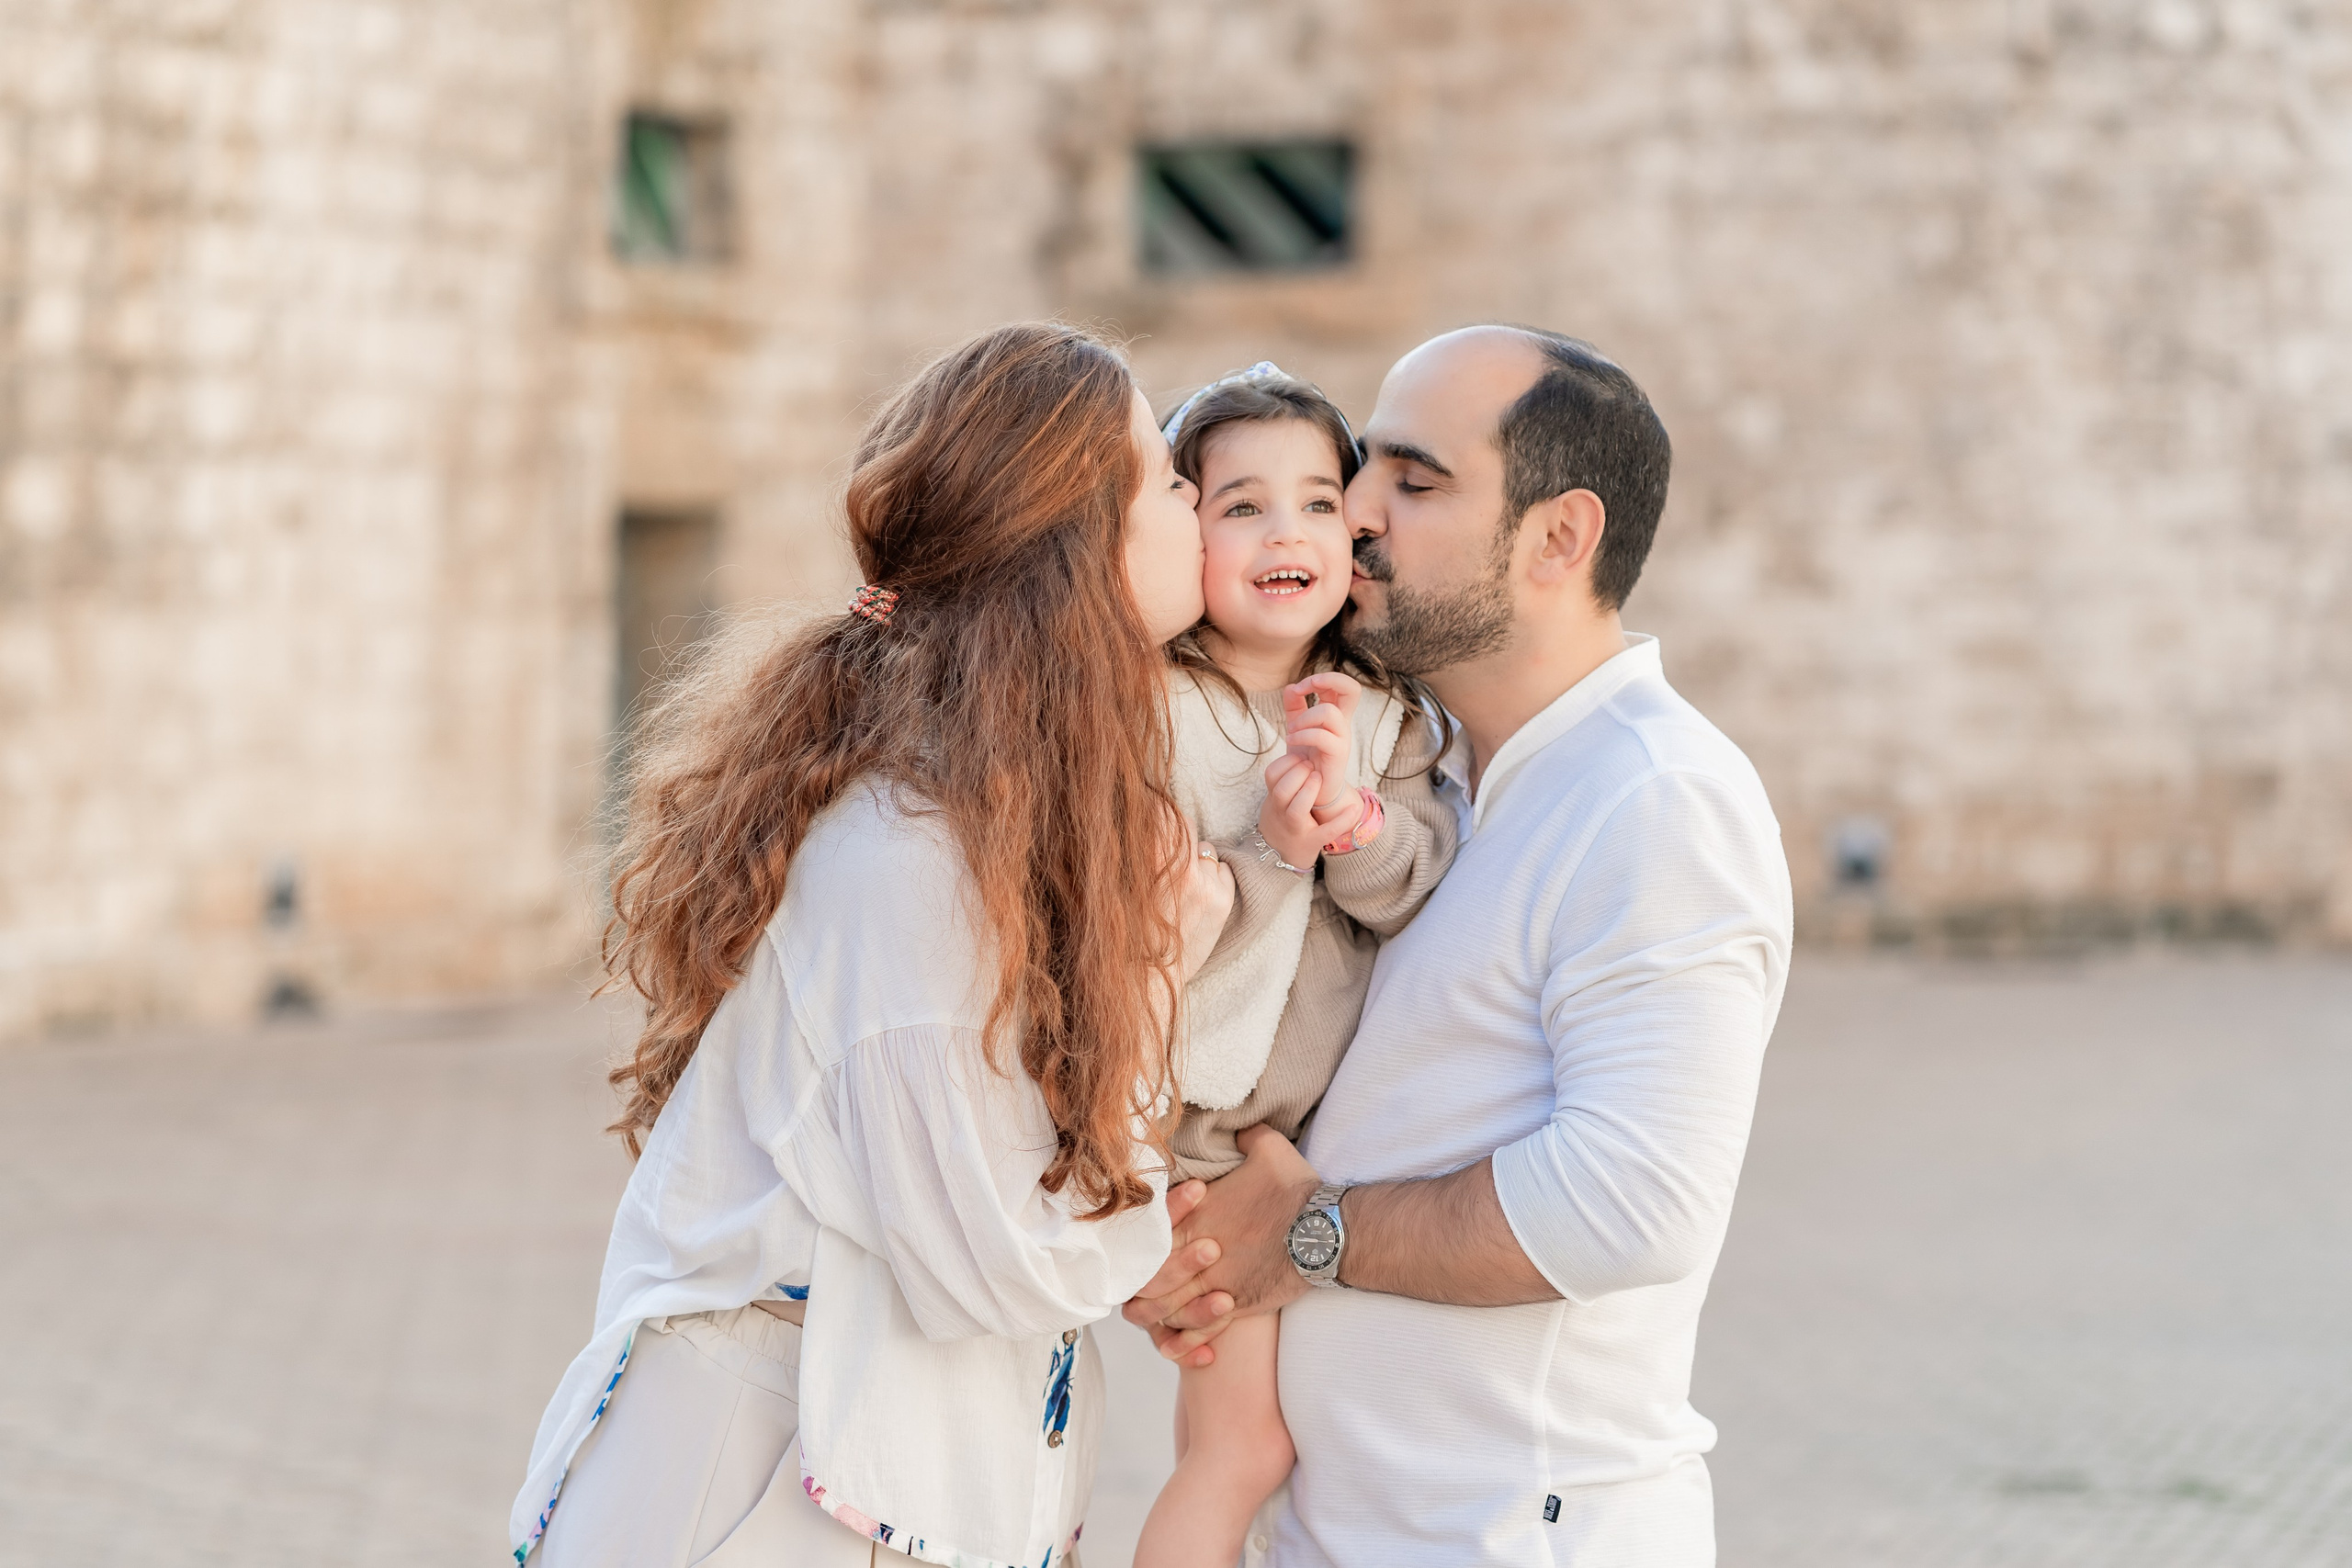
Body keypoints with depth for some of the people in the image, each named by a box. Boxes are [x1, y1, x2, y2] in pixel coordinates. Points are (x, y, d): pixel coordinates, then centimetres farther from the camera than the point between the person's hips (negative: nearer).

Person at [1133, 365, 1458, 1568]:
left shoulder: (1382, 716, 1)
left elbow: (1432, 899, -7)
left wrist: (1355, 821, -25)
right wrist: (1272, 850, -30)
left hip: (1331, 1119, 6)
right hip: (1195, 1131, -6)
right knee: (1246, 1442, -6)